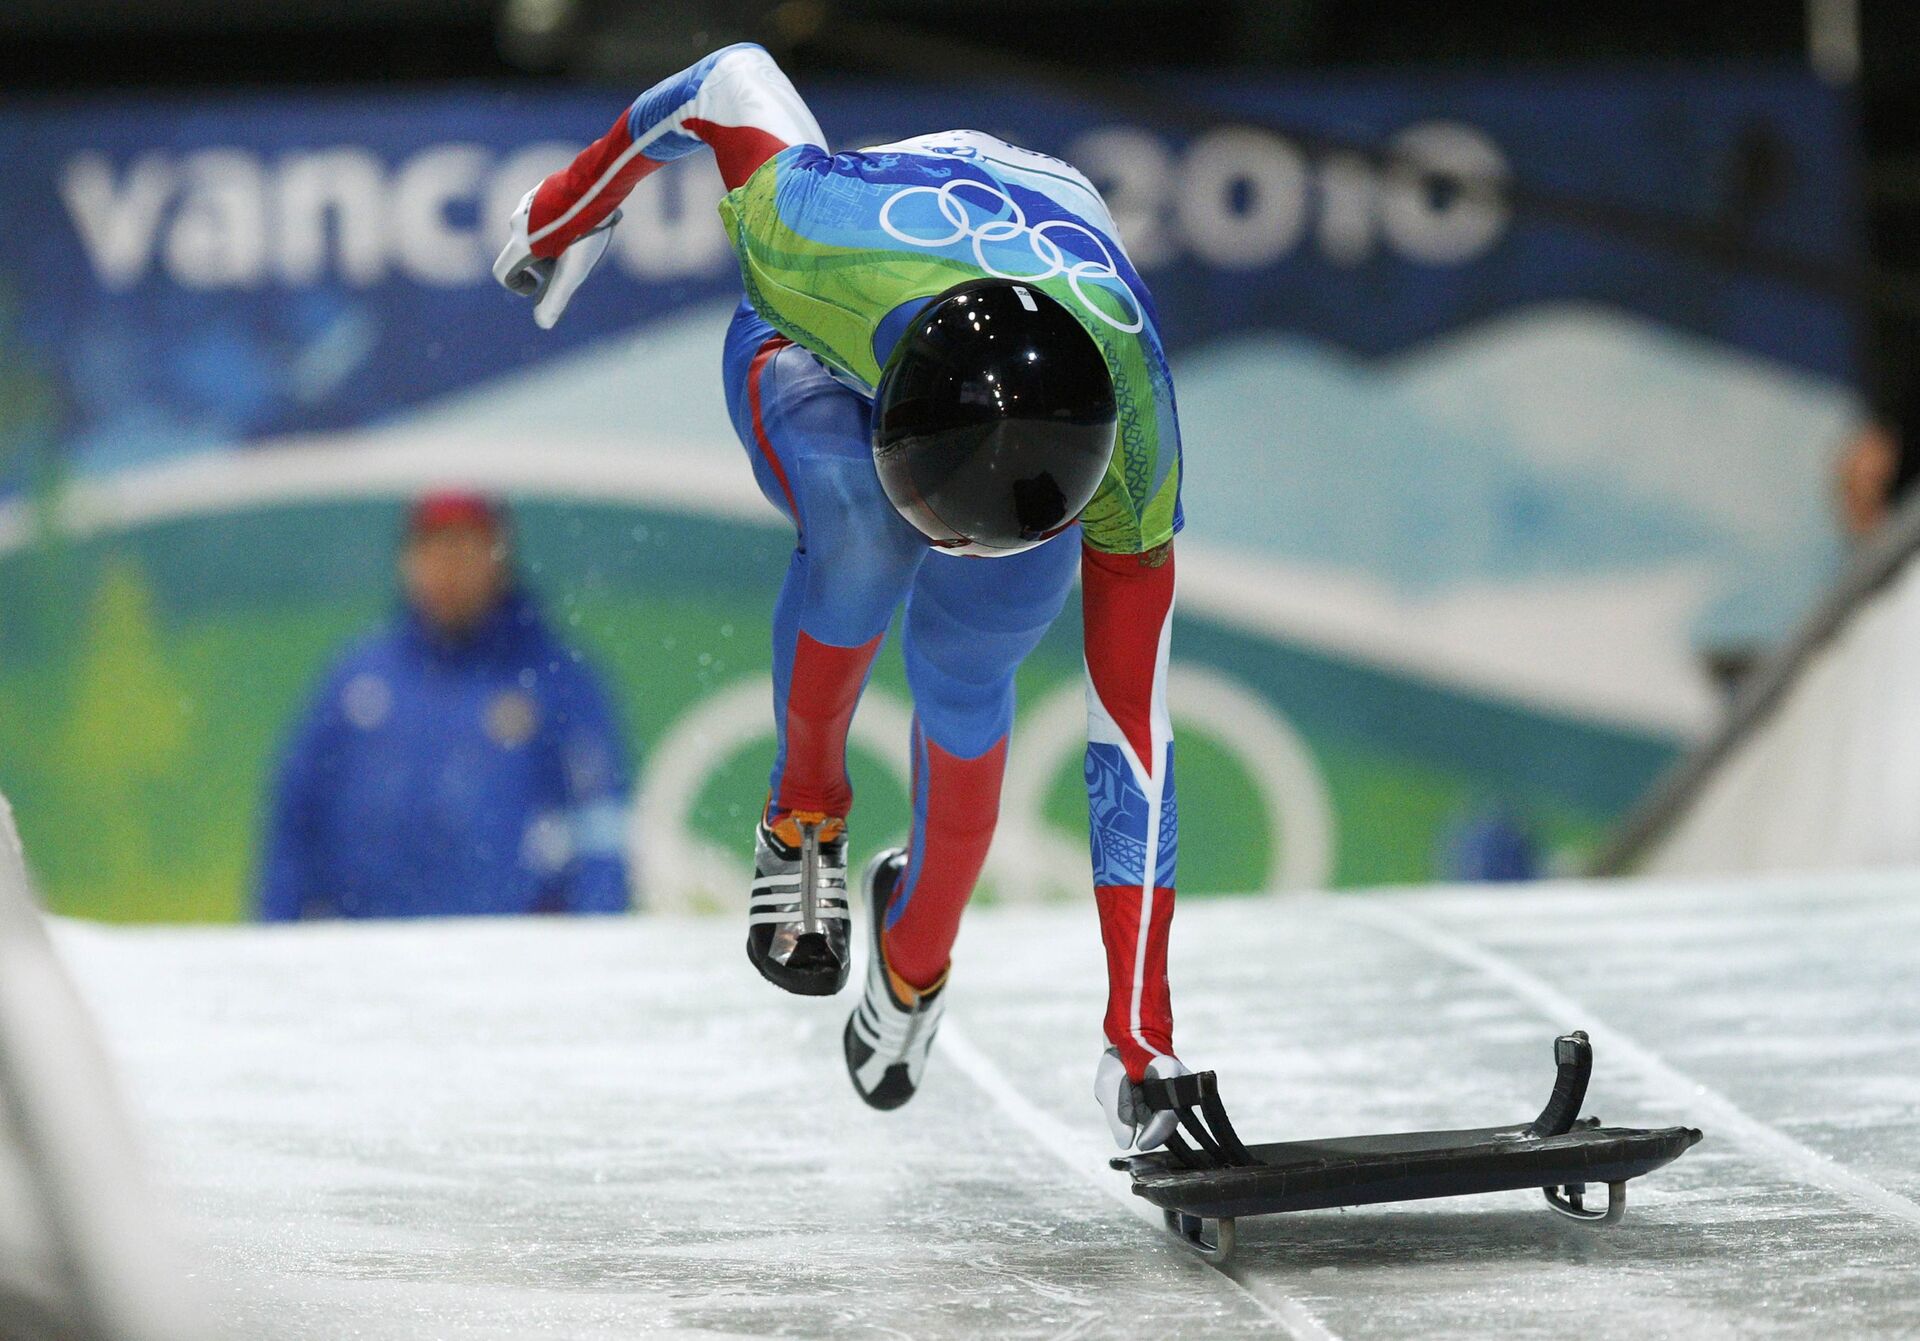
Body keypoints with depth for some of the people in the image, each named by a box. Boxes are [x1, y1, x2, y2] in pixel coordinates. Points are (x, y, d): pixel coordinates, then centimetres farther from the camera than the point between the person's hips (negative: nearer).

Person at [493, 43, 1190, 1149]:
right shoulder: (821, 234, -45)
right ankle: (804, 814, -6)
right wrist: (576, 202, -3)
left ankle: (917, 956, 19)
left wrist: (1140, 1033, -31)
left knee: (962, 679, -14)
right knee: (863, 534, -34)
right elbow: (735, 78, -23)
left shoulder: (1129, 445, -40)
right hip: (814, 348, -1)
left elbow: (1131, 728, -34)